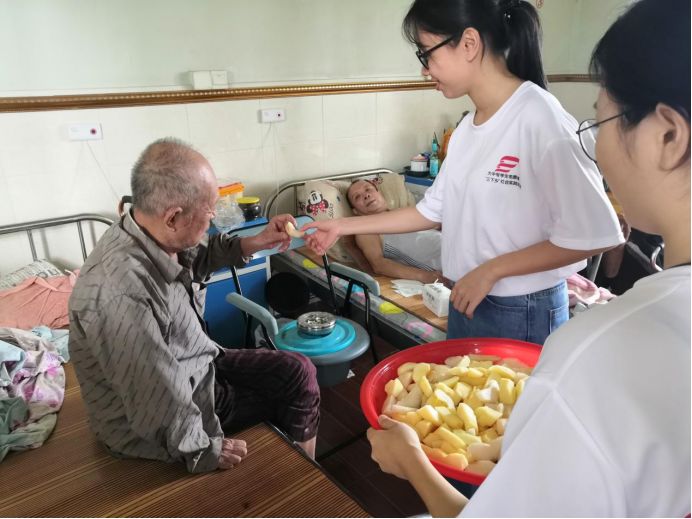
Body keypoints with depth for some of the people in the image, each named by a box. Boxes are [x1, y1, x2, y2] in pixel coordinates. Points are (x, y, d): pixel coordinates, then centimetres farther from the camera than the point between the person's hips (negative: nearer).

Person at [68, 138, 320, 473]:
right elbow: (163, 407, -31)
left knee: (298, 371, 8)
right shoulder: (120, 293, -39)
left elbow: (198, 257, 13)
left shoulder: (150, 234, -12)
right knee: (294, 396, 4)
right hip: (158, 428, -7)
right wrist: (206, 451, -16)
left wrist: (254, 243, 1)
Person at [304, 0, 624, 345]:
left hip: (524, 315, -7)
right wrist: (343, 226, 9)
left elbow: (593, 234, -19)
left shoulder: (539, 117, -20)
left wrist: (490, 270, -18)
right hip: (466, 303, 7)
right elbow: (433, 210, 9)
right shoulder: (467, 128, 3)